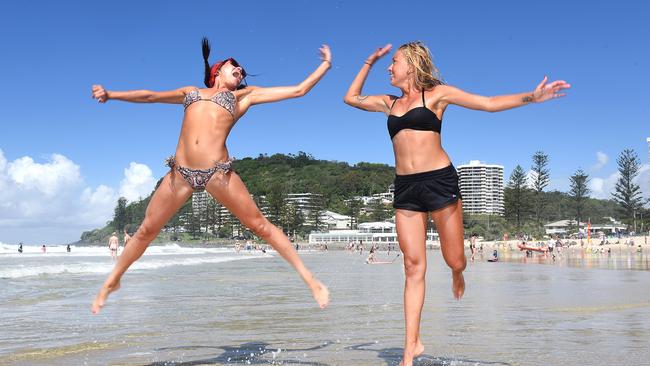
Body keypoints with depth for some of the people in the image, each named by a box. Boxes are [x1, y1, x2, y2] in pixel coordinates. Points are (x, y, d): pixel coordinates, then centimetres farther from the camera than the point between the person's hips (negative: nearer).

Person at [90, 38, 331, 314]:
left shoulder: (244, 95, 18)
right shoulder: (191, 92, 26)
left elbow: (298, 90, 18)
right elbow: (149, 96, 30)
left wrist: (325, 65, 21)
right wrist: (111, 94, 26)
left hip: (218, 172, -2)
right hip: (180, 172, 2)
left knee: (260, 225, -2)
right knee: (146, 230, 9)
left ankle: (309, 279, 5)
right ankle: (112, 281, 28)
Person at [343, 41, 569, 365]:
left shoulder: (437, 93, 7)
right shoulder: (389, 103, 19)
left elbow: (489, 103, 4)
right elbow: (351, 97, 31)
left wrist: (531, 97, -6)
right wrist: (370, 62, 29)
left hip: (439, 180, -3)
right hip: (405, 187, 3)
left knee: (454, 260, 1)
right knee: (414, 266, -2)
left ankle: (457, 275, 40)